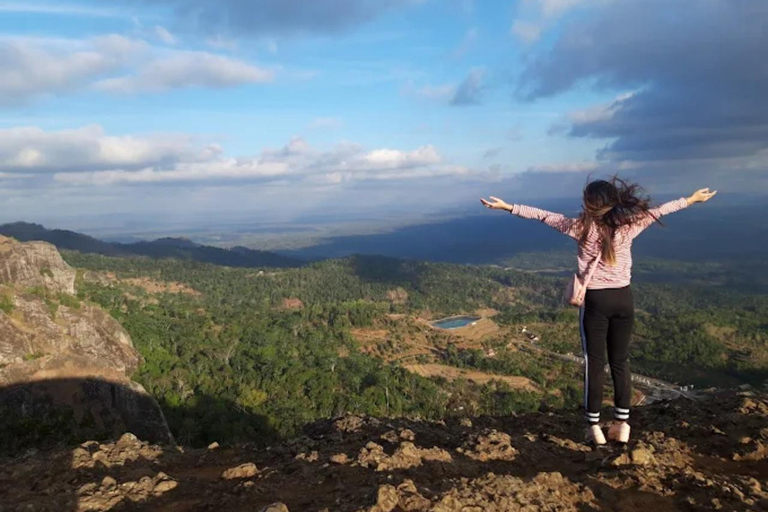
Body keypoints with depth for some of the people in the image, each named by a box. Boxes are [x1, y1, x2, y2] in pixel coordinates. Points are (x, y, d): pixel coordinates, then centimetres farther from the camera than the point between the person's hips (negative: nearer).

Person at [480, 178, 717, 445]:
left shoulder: (583, 227, -13)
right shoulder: (629, 225, -4)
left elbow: (544, 216, -10)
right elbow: (658, 211, 10)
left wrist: (508, 207, -6)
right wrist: (692, 199, 25)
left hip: (595, 301, -3)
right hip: (623, 299, 3)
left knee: (594, 363, 5)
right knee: (620, 362, 13)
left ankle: (594, 427, 11)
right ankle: (622, 424, 20)